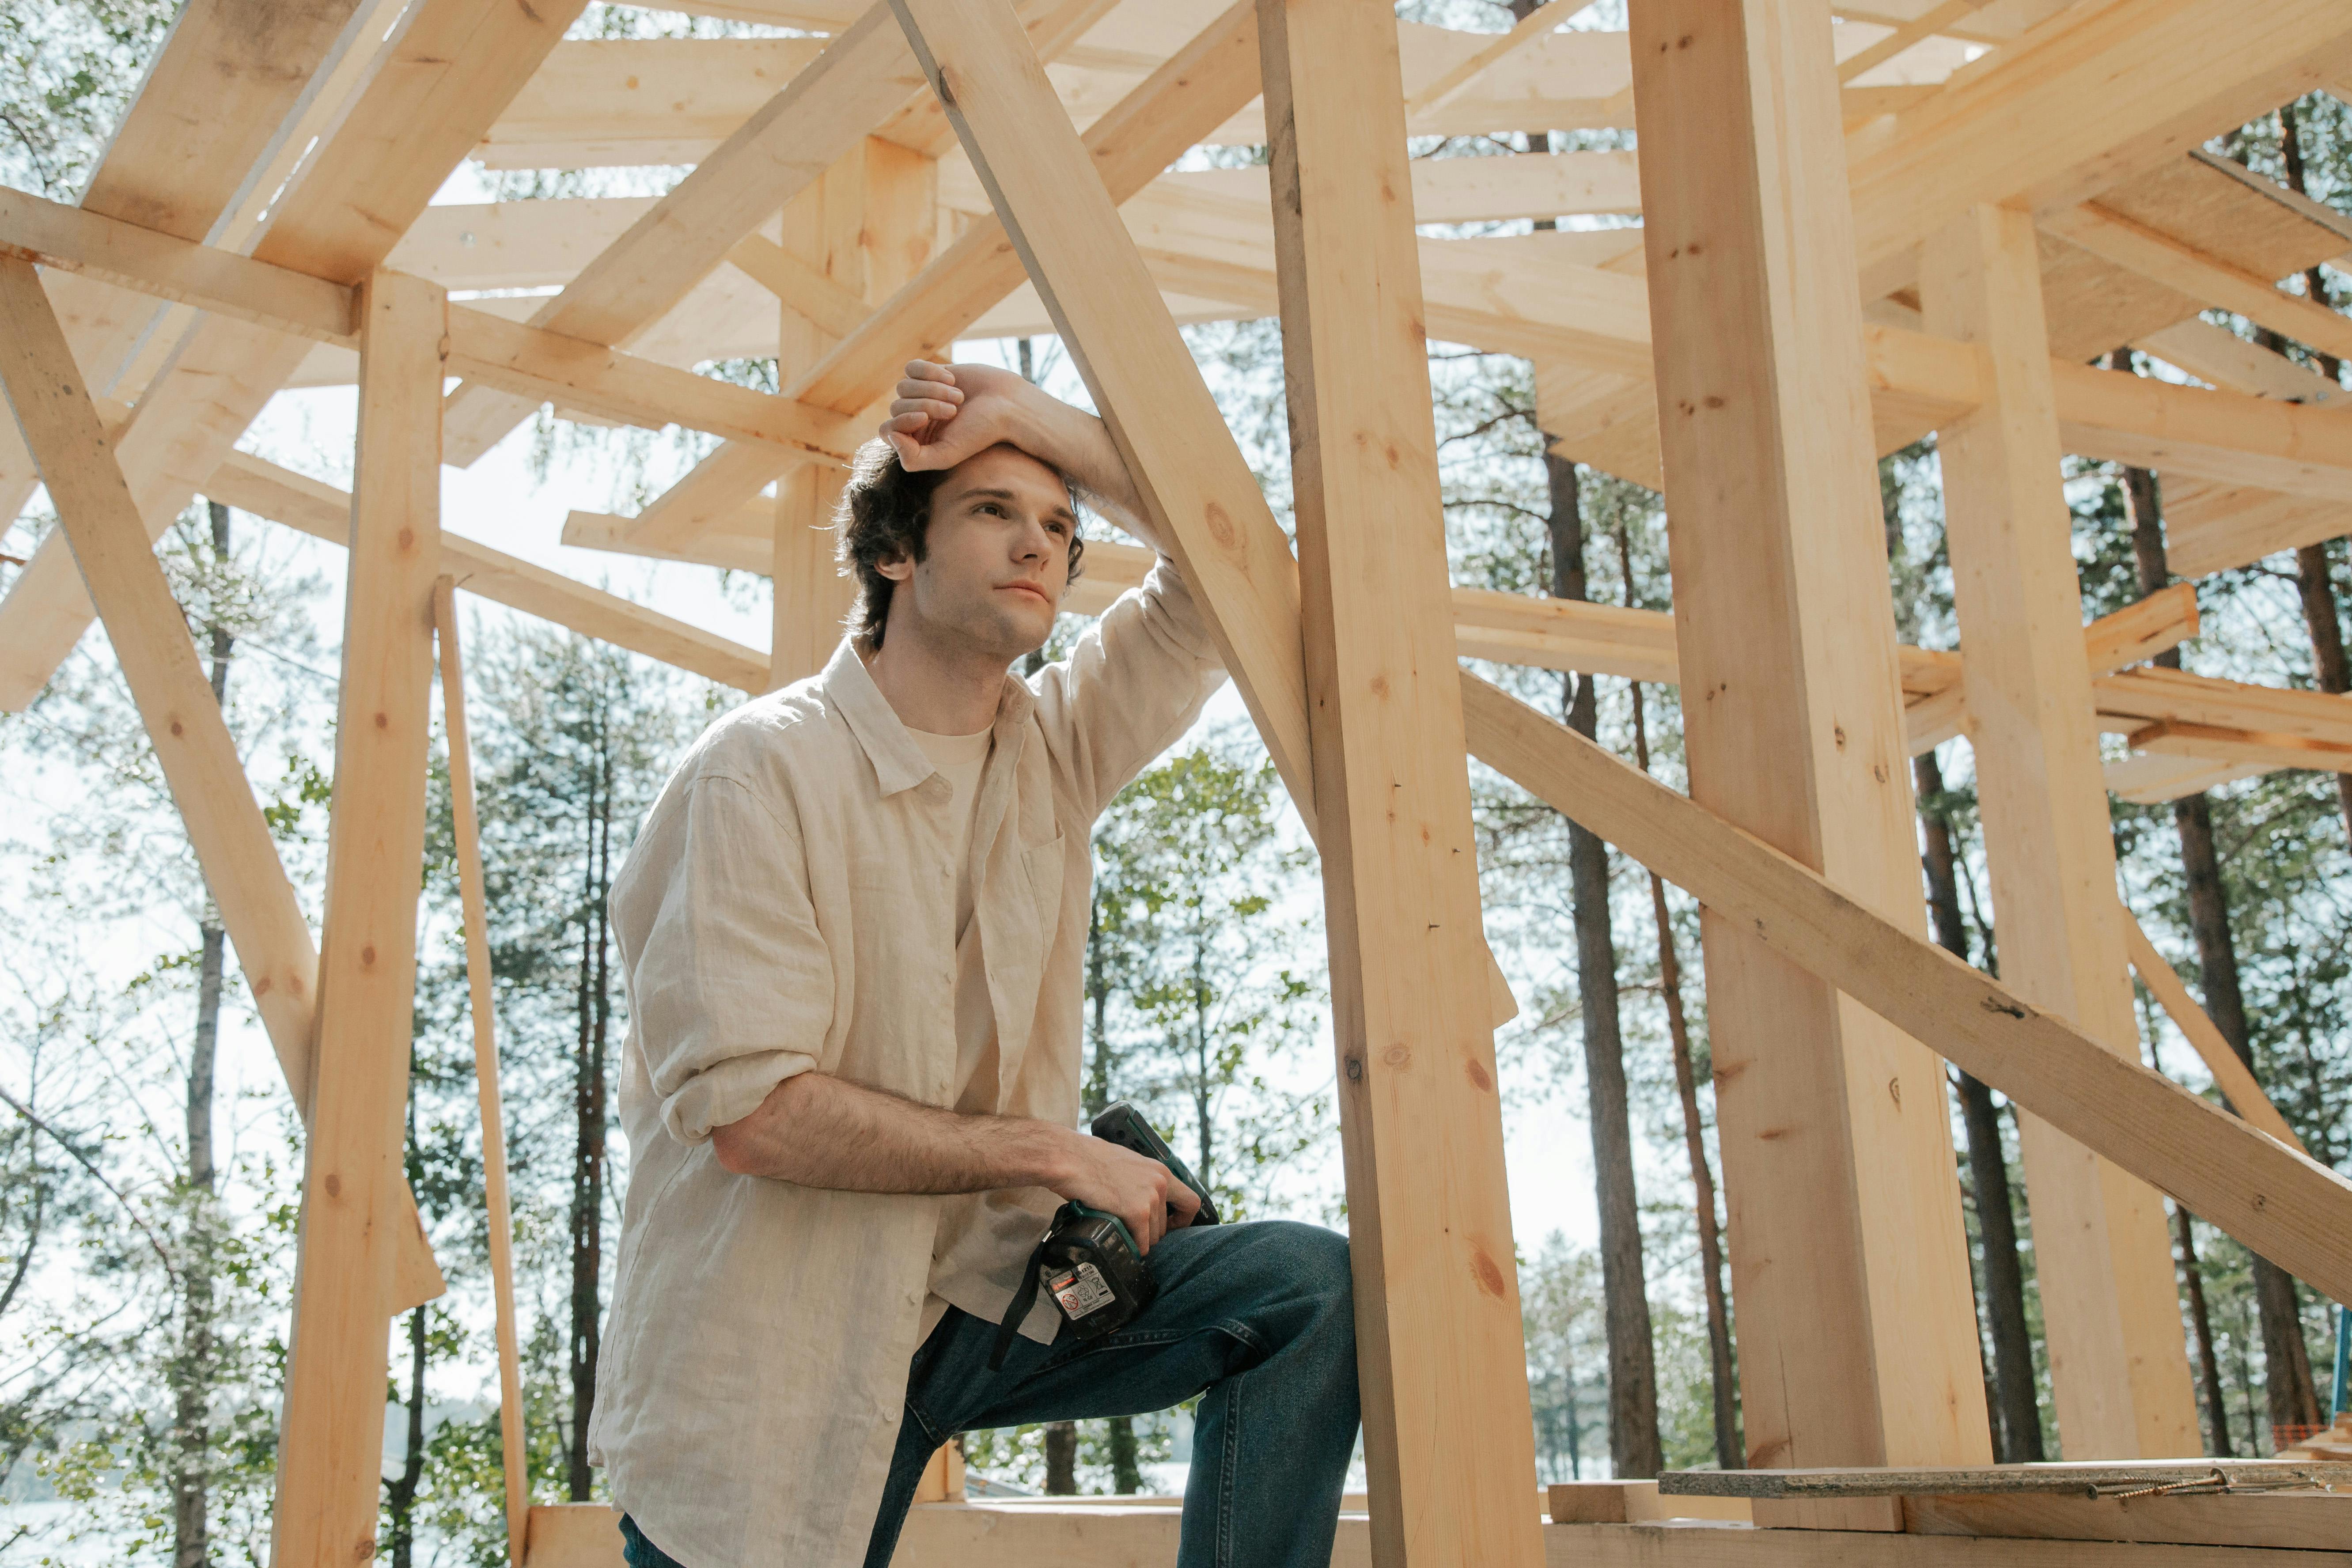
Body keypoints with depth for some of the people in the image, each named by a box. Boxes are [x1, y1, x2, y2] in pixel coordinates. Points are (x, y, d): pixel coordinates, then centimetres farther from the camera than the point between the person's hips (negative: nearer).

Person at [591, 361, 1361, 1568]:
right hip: (777, 1360, -4)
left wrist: (1024, 416, -5)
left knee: (1309, 1288, -13)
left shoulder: (1054, 747, 4)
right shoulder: (765, 767, -14)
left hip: (982, 1291, 5)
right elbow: (754, 1110, -22)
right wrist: (1056, 1153, -16)